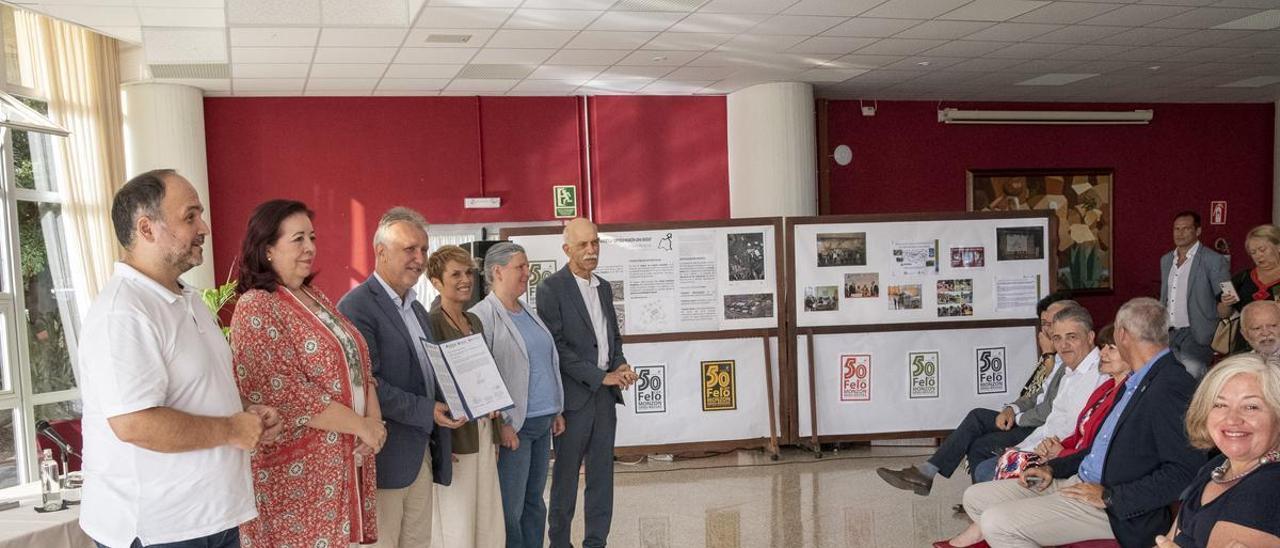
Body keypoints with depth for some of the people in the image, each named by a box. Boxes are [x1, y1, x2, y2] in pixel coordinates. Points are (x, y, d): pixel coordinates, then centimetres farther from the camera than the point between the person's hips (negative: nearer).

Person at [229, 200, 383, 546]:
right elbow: (285, 394, -20)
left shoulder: (315, 298, 13)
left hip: (341, 459, 8)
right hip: (298, 469, -7)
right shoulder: (256, 308, -12)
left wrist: (375, 420, -4)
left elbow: (358, 365, 13)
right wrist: (360, 425, -15)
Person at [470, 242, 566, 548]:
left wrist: (557, 411, 17)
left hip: (543, 422, 8)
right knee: (511, 508, 0)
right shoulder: (483, 316, -11)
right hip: (513, 425, -8)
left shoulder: (527, 312, 14)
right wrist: (501, 424, -17)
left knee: (534, 501, 14)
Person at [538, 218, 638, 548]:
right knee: (566, 474, 4)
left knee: (602, 473, 9)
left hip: (605, 394, 6)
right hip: (575, 396, -6)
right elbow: (556, 347, -14)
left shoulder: (603, 287, 13)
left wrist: (620, 365, 0)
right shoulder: (551, 289, -9)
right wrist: (600, 377, -15)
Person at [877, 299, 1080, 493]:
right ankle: (926, 473, -5)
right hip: (1030, 422, 10)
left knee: (979, 447, -11)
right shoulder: (1061, 359, 14)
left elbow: (1051, 412, -25)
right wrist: (1012, 409, 3)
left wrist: (1018, 418, -8)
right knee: (977, 416, 0)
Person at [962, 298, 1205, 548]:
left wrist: (1108, 497, -20)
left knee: (996, 521, -22)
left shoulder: (1172, 386, -19)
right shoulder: (1137, 381, 13)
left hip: (1118, 510, -10)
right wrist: (1053, 468, 10)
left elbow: (1184, 471, -25)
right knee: (975, 498, 5)